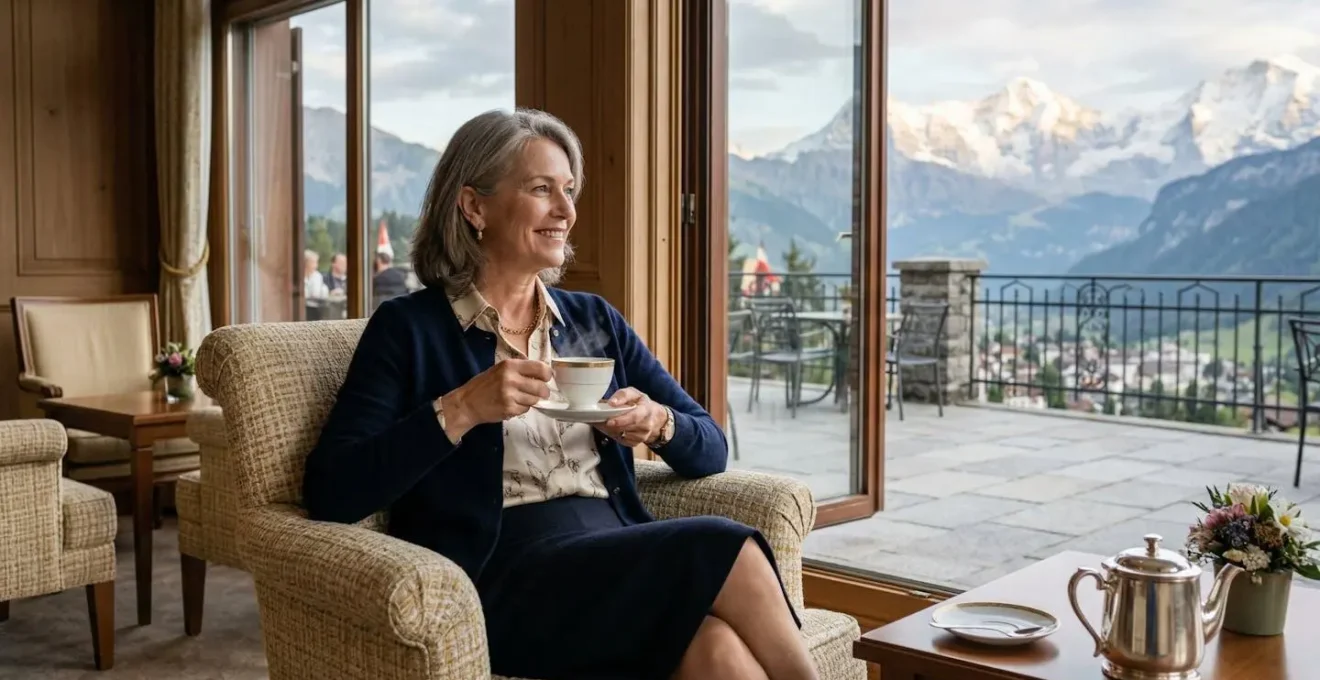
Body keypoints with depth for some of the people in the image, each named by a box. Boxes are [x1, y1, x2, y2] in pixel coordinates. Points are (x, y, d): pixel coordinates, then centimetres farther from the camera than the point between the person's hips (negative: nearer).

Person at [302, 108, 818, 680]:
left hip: (619, 564, 5)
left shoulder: (595, 320, 18)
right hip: (499, 582, -4)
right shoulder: (409, 328, 3)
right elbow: (329, 494, -7)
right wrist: (460, 410, -16)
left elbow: (711, 449, 19)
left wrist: (659, 423, -3)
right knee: (723, 549, -28)